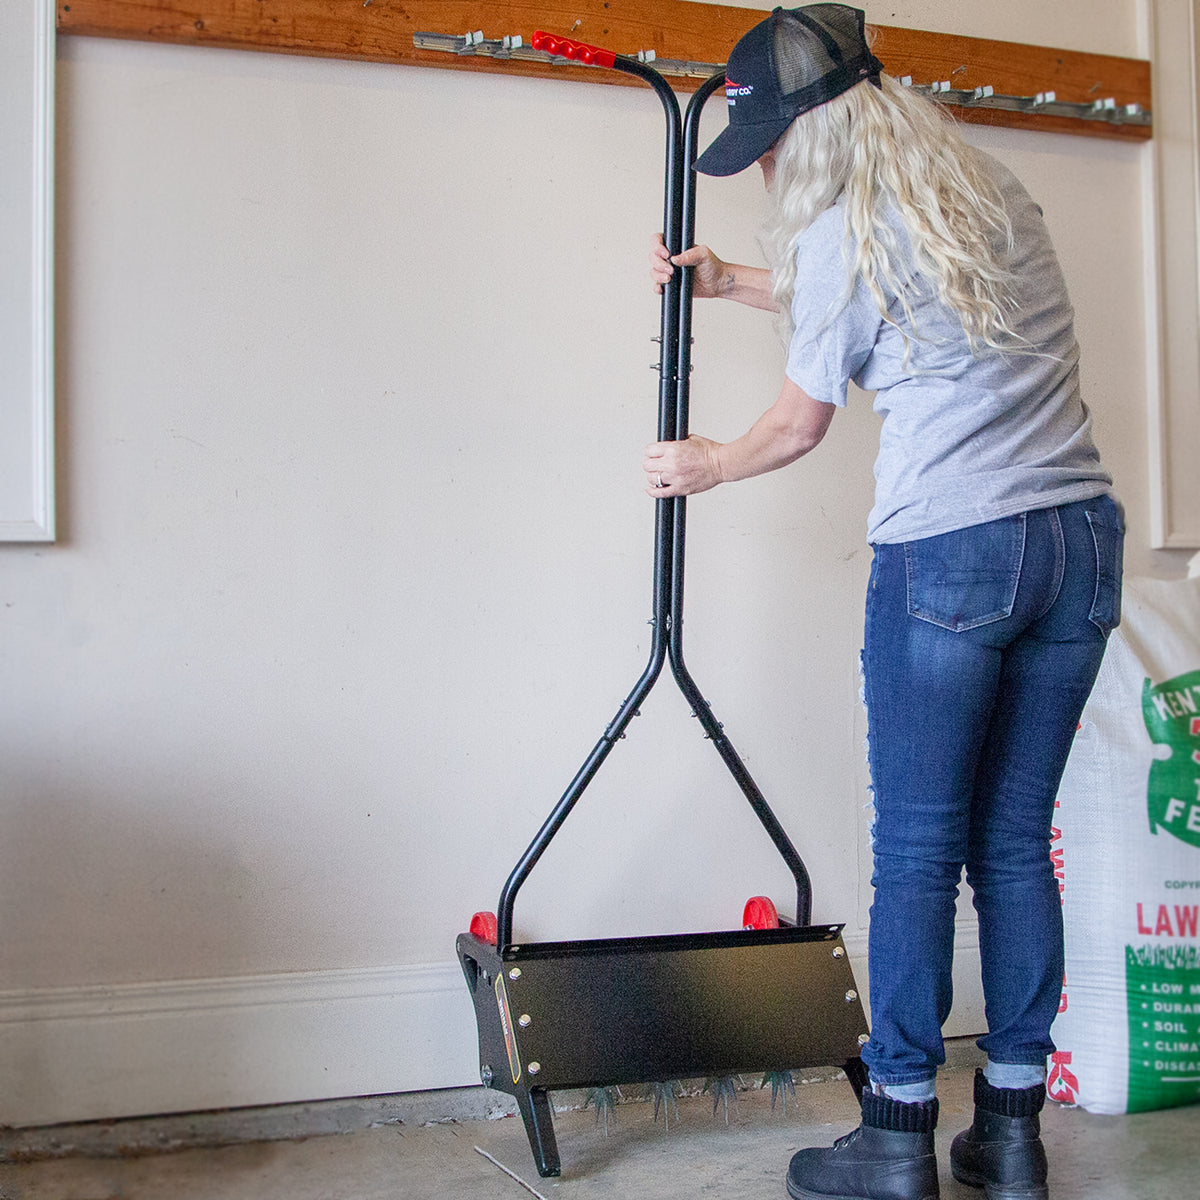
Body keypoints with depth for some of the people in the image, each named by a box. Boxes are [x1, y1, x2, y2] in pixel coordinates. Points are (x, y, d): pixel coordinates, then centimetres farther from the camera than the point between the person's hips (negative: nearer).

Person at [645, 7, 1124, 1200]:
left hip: (948, 556, -7)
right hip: (1080, 540, 7)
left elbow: (800, 422, 7)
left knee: (917, 851, 2)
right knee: (1017, 844, 11)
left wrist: (706, 465, 26)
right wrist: (727, 280, 39)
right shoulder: (996, 193, 17)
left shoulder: (842, 233, -5)